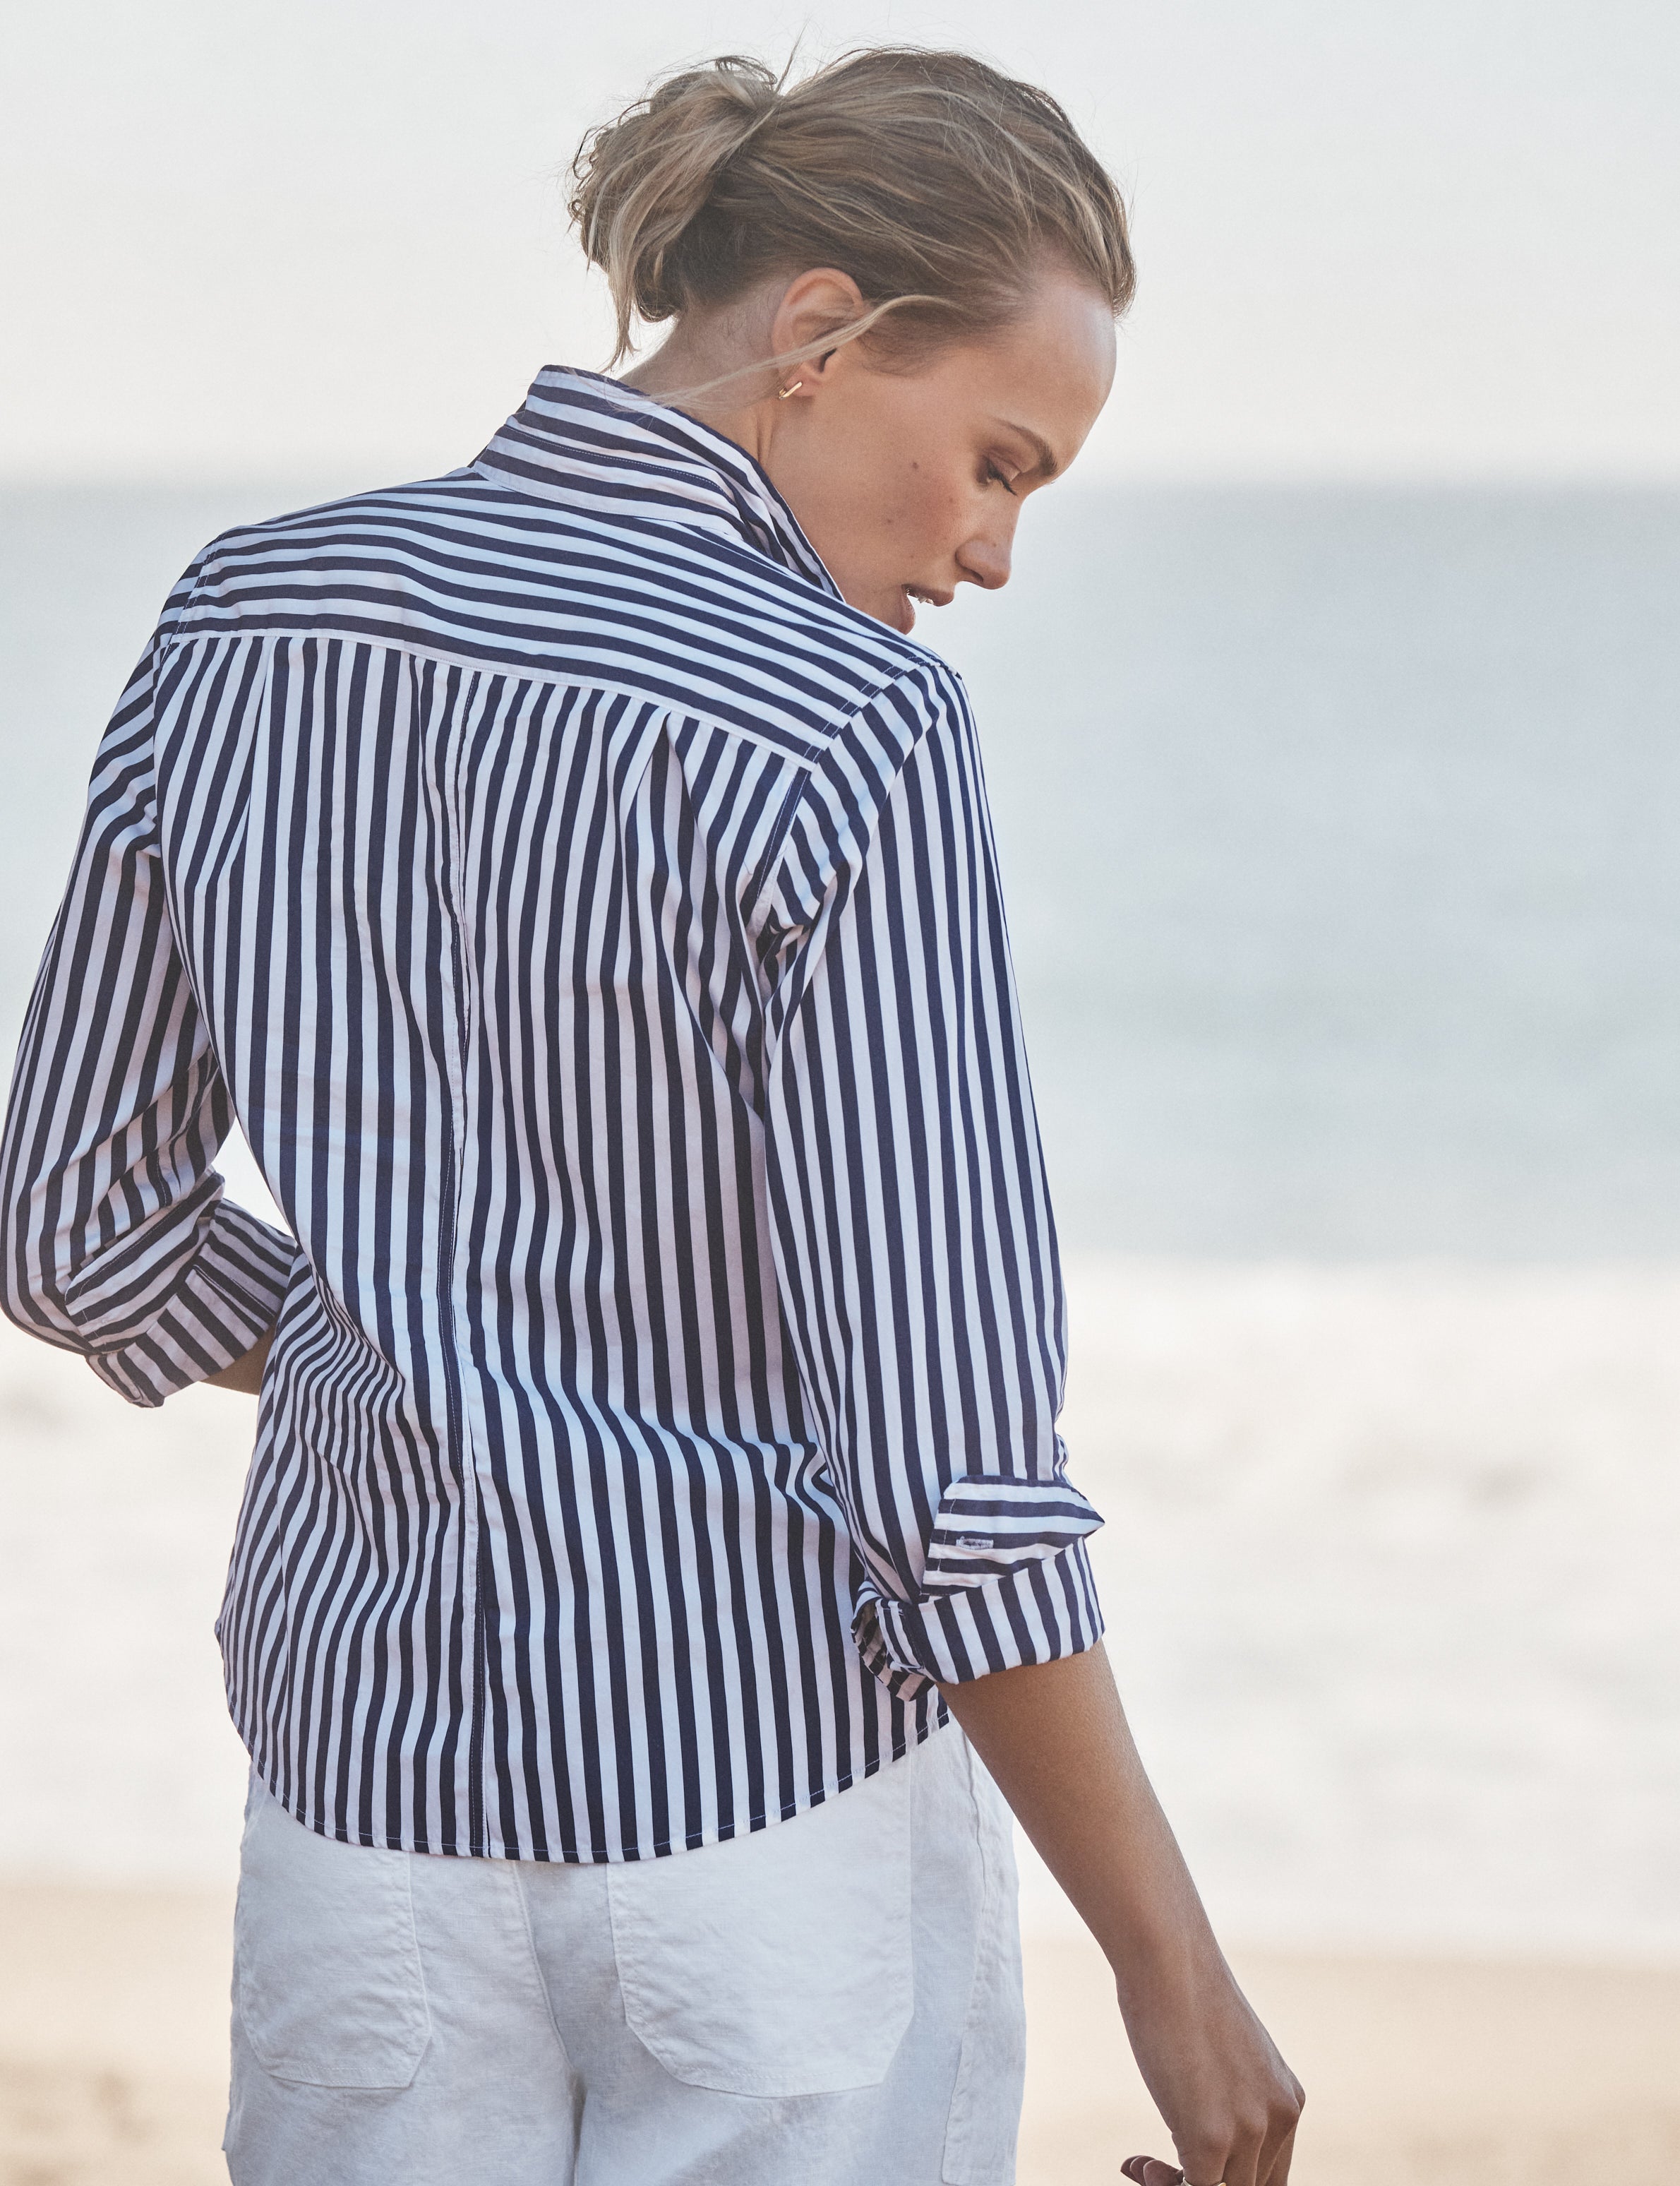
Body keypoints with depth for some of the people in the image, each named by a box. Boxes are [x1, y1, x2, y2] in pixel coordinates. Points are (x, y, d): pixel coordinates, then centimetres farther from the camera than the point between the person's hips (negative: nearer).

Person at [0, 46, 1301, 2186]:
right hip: (774, 1794, -5)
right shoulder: (842, 742, -18)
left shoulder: (245, 616, -1)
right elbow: (943, 1467, -19)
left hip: (366, 1772, 5)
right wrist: (1169, 1963, -9)